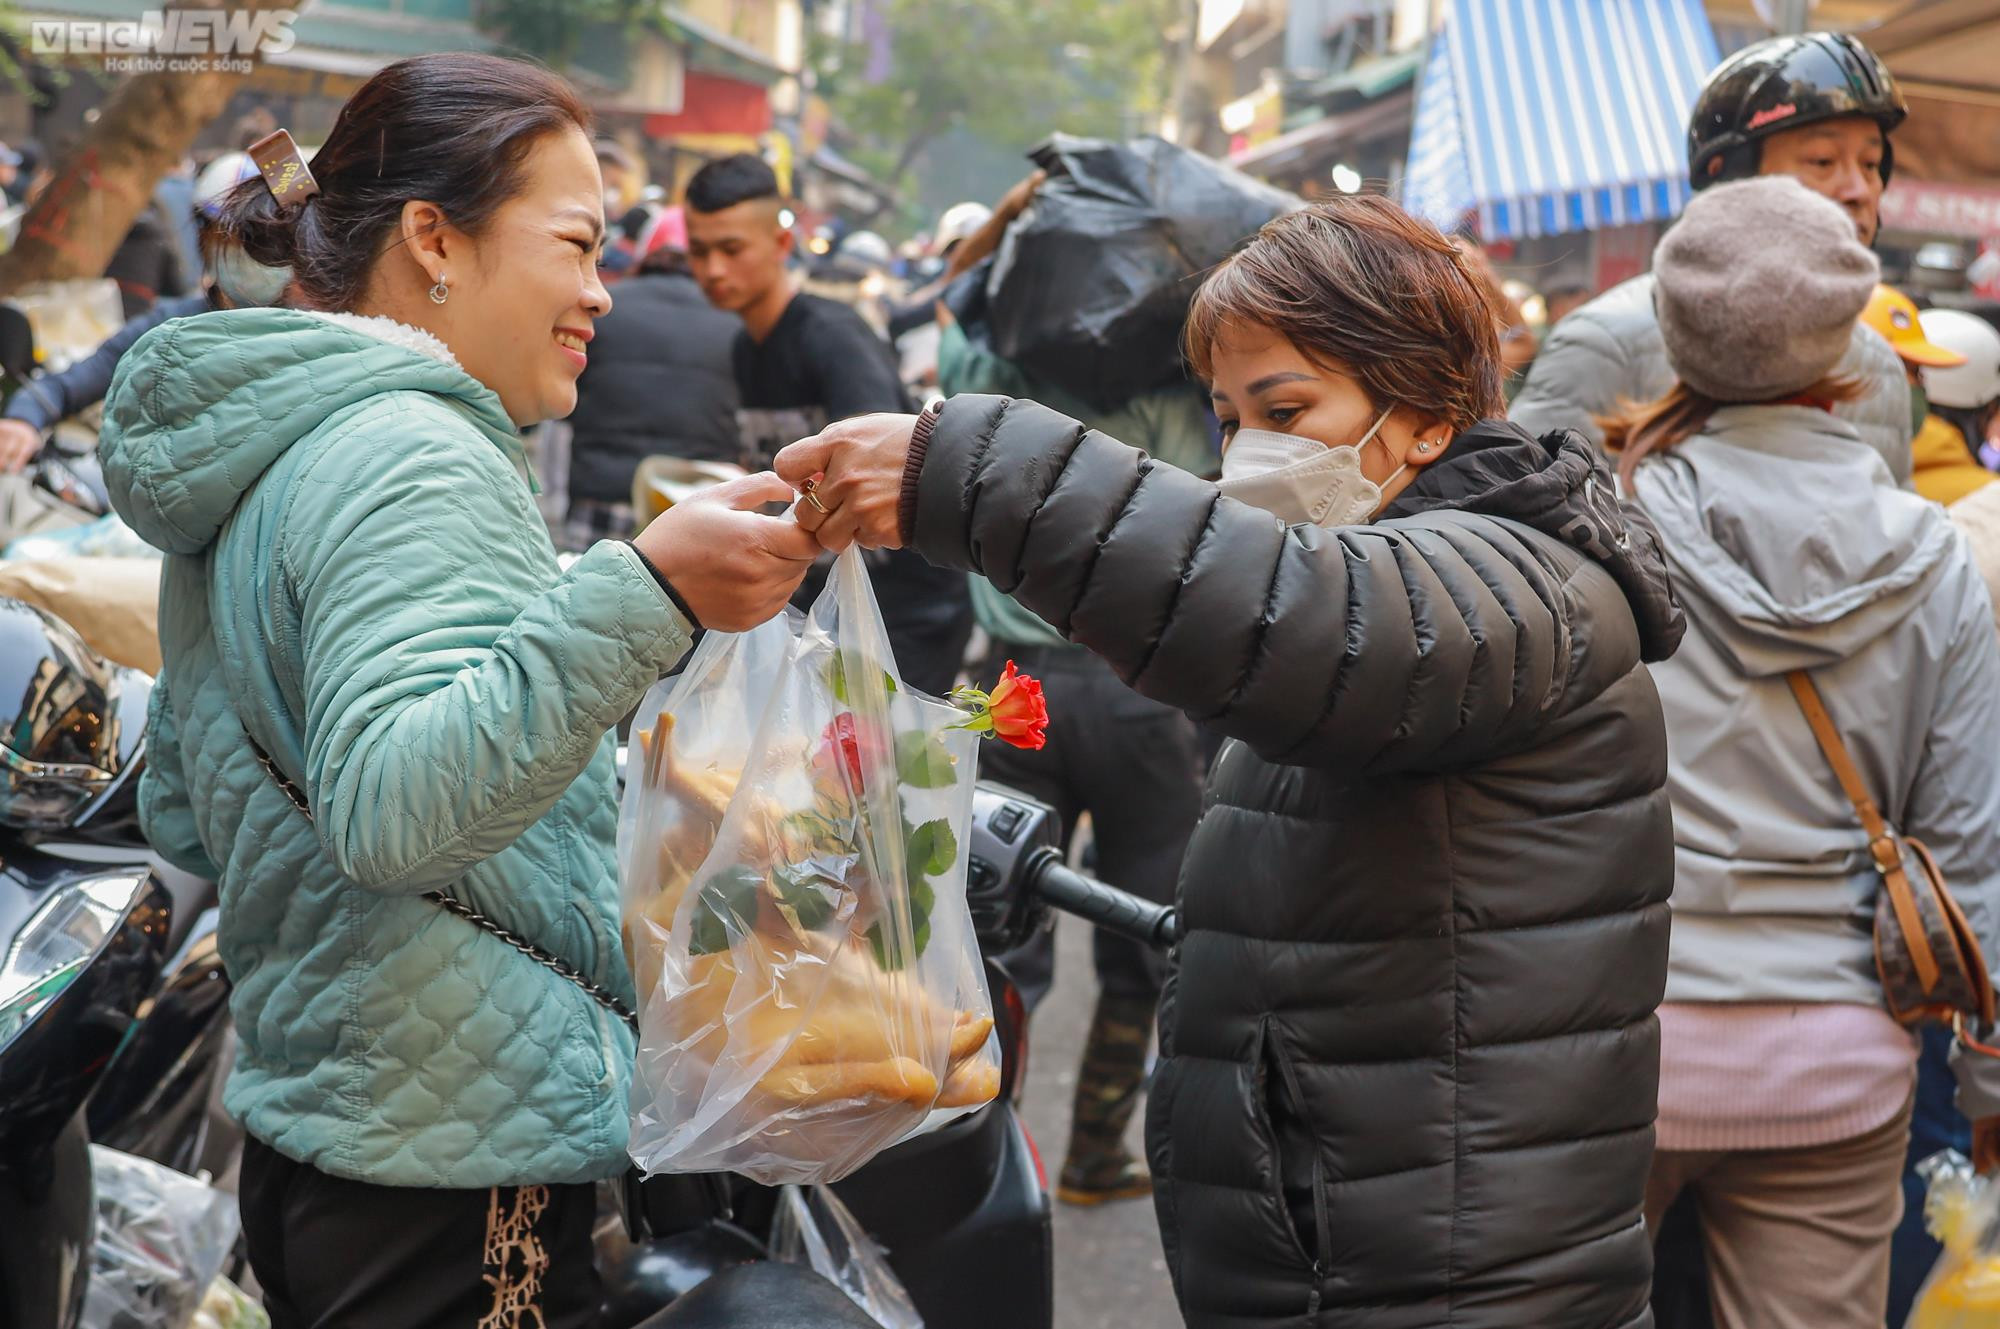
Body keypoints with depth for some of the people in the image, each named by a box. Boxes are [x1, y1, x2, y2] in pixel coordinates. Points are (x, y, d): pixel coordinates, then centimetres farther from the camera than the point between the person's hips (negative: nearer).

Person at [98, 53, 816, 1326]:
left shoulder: (250, 466, 13)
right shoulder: (413, 458, -18)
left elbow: (180, 818, 21)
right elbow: (390, 809, -33)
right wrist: (642, 596, -40)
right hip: (465, 1174, -10)